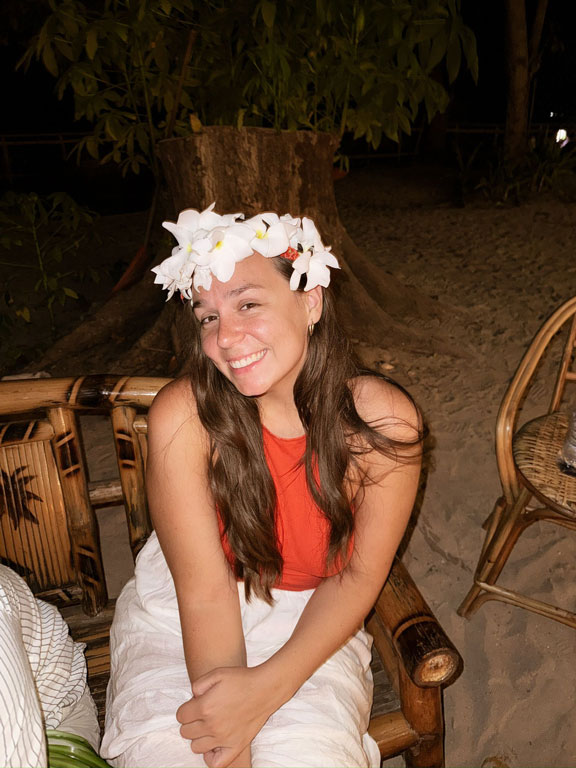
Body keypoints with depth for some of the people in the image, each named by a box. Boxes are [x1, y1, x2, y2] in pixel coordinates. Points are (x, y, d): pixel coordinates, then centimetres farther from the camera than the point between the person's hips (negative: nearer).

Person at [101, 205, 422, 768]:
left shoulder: (383, 421, -19)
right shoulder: (182, 418, -23)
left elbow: (359, 574, -11)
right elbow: (205, 590, -19)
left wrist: (269, 685, -21)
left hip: (310, 624, 1)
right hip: (180, 619, 0)